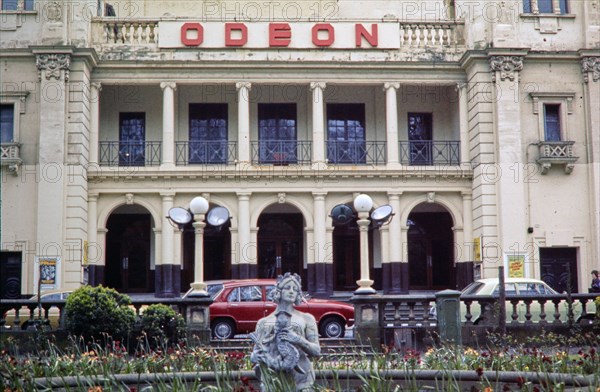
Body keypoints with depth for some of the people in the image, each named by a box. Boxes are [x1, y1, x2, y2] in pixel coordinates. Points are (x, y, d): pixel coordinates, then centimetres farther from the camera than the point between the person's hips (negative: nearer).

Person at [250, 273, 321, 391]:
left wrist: (299, 340, -11)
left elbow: (317, 351, 6)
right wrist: (257, 357, -8)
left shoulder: (306, 319, 13)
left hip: (299, 377, -1)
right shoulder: (263, 322, 16)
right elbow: (255, 353, 15)